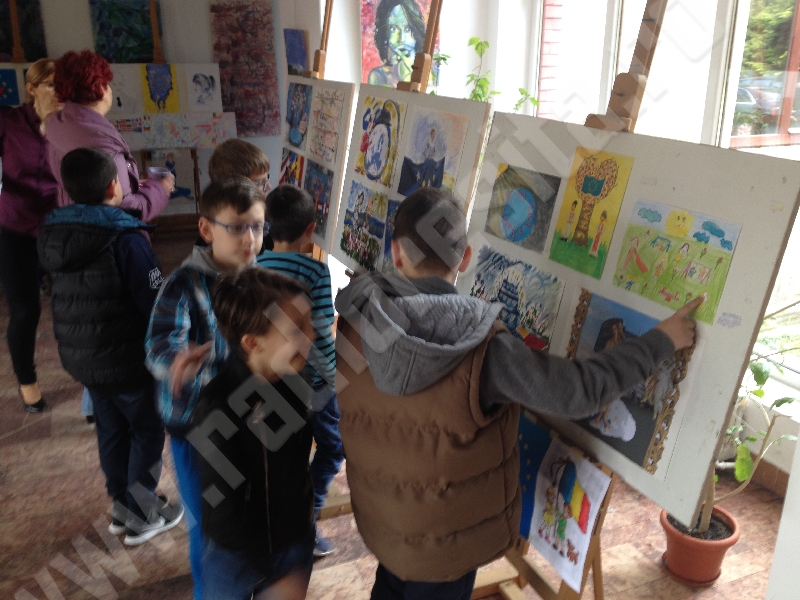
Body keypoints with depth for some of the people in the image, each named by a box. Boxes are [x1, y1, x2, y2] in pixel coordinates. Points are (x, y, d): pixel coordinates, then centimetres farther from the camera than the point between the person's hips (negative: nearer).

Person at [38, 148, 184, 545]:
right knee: (147, 432, 11)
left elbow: (67, 296, 11)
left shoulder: (52, 235, -1)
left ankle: (122, 508, 35)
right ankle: (142, 517, 22)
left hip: (80, 358, 7)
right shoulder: (125, 240, -24)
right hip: (129, 360, -7)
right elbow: (157, 305, -20)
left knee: (110, 431, 21)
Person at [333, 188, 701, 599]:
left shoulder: (355, 318, -18)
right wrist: (663, 340, -9)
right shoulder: (484, 348, -30)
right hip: (444, 537, -4)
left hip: (376, 516, 4)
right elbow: (581, 390, -24)